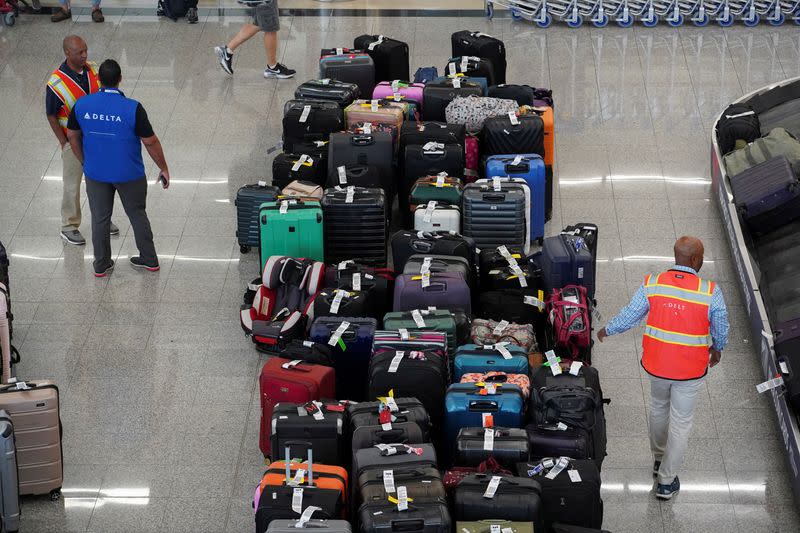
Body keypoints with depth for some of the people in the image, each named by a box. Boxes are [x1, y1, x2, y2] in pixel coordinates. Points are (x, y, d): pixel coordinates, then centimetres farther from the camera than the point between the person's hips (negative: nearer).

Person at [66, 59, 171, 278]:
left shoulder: (82, 105, -11)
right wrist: (164, 169, -2)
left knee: (99, 218, 16)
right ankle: (149, 259, 30)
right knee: (137, 214, 18)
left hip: (96, 173, 2)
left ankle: (101, 265, 27)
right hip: (129, 175, -2)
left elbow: (73, 136, 3)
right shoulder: (132, 108, -22)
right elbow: (151, 142, -15)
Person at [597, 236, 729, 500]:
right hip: (691, 370, -3)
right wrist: (717, 349, 18)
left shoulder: (652, 284, -14)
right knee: (681, 422, 12)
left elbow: (629, 316, -3)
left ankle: (659, 458, 48)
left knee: (658, 409, 28)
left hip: (656, 365, 3)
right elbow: (721, 330, -5)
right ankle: (667, 481, 20)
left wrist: (607, 330, 18)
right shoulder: (710, 292, -19)